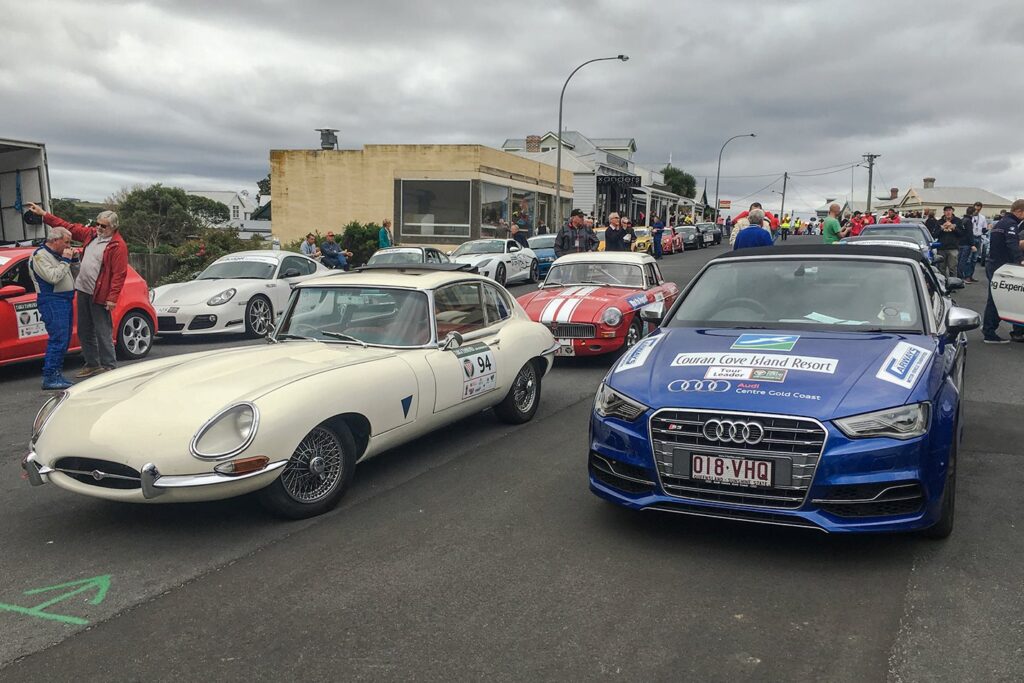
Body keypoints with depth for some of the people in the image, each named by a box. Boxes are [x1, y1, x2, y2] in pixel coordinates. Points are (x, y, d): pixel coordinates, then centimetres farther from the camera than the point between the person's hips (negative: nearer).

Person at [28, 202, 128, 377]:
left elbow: (119, 274, -18)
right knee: (84, 331, 15)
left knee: (103, 332, -5)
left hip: (100, 295, -9)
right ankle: (92, 364, 26)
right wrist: (43, 214, 18)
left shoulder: (118, 246, -14)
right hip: (83, 290, 9)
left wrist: (112, 298, -22)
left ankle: (109, 366, 4)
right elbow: (68, 227, 19)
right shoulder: (91, 234, 10)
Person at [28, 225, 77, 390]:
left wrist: (73, 258, 12)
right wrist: (66, 261, -13)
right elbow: (53, 277, -22)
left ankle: (56, 373, 17)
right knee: (58, 340, -16)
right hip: (52, 301, -10)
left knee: (63, 340, 11)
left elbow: (67, 276, 24)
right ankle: (50, 378, -16)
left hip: (65, 300, 10)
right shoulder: (40, 256, -9)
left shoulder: (57, 255, 19)